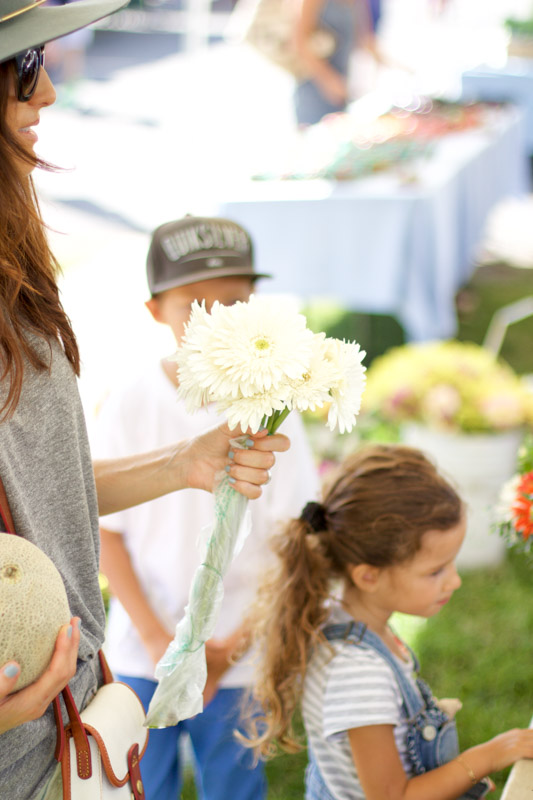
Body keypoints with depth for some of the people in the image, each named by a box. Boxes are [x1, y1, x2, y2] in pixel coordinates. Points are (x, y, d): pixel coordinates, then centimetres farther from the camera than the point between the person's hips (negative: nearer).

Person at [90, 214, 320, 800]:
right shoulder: (127, 407, -8)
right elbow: (105, 532, -3)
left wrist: (233, 644, -11)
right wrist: (157, 639, -11)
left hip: (240, 660, 0)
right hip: (141, 651, 0)